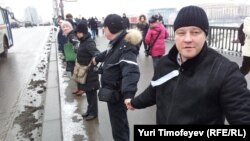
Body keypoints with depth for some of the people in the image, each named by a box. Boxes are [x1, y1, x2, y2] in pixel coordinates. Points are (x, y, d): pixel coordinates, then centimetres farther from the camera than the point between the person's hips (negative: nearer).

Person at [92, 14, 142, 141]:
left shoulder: (126, 47, -27)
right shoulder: (117, 43, 4)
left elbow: (131, 71, -42)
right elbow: (109, 54, 27)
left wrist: (128, 94, -57)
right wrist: (97, 59, 45)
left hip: (117, 94, -10)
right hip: (112, 91, 10)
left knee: (118, 128, 4)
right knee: (120, 122, 27)